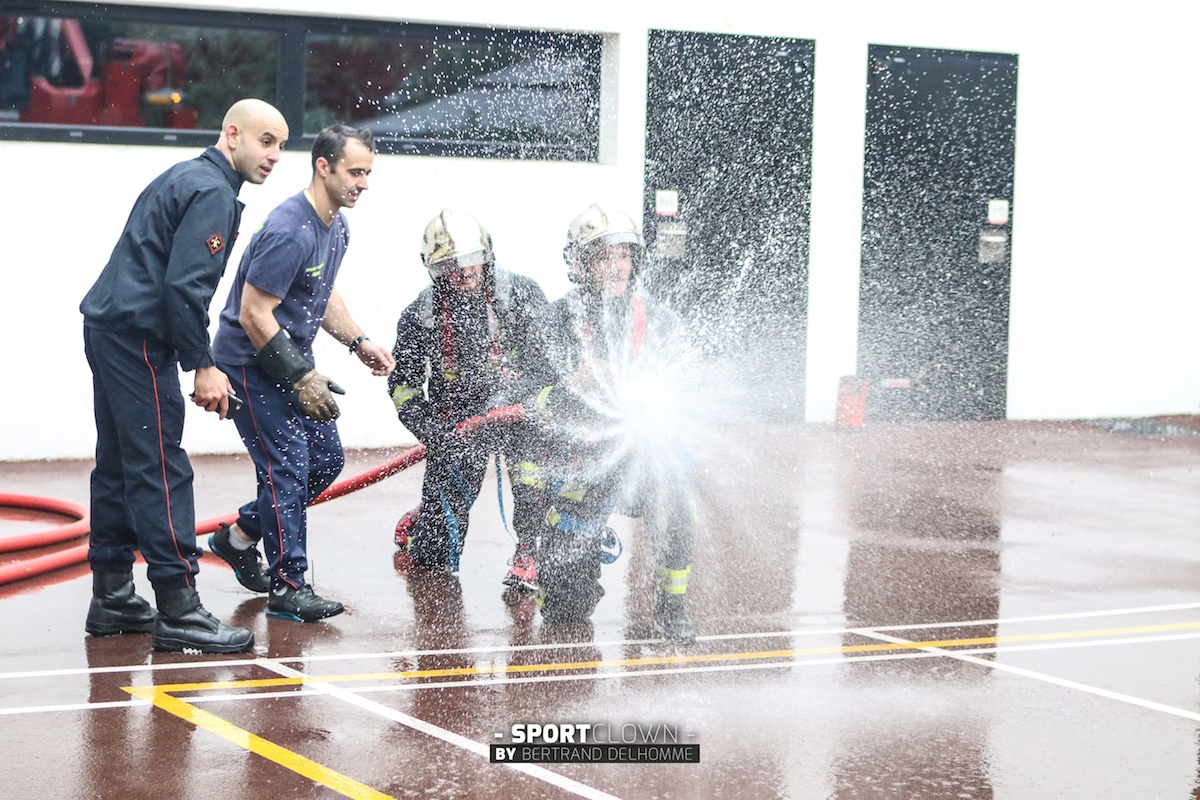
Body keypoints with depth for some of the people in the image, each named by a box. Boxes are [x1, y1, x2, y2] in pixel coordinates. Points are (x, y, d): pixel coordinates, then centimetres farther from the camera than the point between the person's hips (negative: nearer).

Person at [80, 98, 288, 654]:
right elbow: (184, 285, -21)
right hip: (138, 336, -11)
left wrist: (195, 361, 19)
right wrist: (203, 365, -16)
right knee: (160, 468, -10)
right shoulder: (212, 191, -12)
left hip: (109, 327, 11)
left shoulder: (187, 178, 20)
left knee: (120, 463, 14)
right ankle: (178, 612, -11)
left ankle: (111, 597, 21)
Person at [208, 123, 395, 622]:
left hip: (291, 358, 10)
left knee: (326, 459, 10)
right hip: (250, 363, -10)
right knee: (287, 467, -11)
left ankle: (240, 536, 26)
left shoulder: (337, 226, 5)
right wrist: (301, 378, -24)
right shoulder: (289, 231, -26)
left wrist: (358, 342, 6)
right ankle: (287, 587, -2)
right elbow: (253, 316, -26)